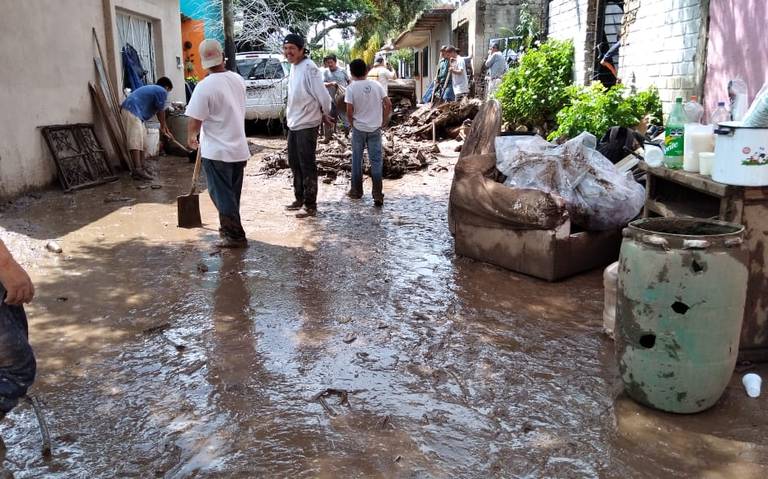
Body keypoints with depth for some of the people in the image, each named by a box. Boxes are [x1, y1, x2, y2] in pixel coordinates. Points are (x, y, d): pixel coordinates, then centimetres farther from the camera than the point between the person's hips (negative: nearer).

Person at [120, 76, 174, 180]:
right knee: (136, 141, -17)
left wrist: (165, 128, 41)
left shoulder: (152, 89, 31)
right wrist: (163, 127, 16)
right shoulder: (162, 91, 1)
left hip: (128, 109, 10)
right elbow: (161, 111, 3)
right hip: (132, 111, -10)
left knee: (141, 140, 14)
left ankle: (141, 167, 18)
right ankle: (137, 170, -25)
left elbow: (158, 112, 36)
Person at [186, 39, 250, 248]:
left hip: (217, 152, -6)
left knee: (222, 195, 4)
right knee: (233, 194, 19)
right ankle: (228, 228, 34)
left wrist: (191, 138, 4)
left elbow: (194, 122, -17)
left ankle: (235, 236, 6)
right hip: (240, 149, 6)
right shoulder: (238, 80, 1)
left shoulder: (205, 86, -18)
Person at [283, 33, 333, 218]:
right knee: (294, 163, 18)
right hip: (293, 123, 9)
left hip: (306, 125, -9)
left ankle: (311, 206, 5)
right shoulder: (293, 66, 9)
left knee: (307, 166, -3)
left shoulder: (309, 68, -19)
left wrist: (326, 114, -4)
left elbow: (322, 94, -20)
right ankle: (300, 199, 31)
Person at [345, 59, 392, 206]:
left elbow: (349, 111, -12)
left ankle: (357, 191, 21)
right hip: (375, 128, 1)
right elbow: (388, 104, -3)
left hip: (358, 129, -1)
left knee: (357, 160, 13)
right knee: (376, 161, 3)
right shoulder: (376, 85, -1)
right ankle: (378, 194, -1)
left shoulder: (351, 88, -9)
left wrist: (352, 124, 6)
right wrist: (384, 121, 8)